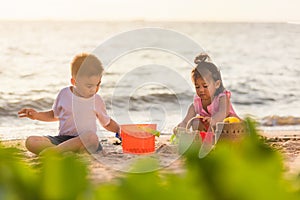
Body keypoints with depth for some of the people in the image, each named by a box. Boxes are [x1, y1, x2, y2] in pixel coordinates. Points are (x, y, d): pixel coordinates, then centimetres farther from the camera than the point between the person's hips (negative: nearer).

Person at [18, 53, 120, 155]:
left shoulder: (97, 100, 6)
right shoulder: (64, 94, 6)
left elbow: (107, 123, 20)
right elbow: (55, 115, 24)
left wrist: (120, 130, 5)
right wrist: (37, 115, 11)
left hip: (84, 141, -1)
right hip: (62, 139, 2)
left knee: (92, 137, -40)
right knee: (31, 141, -22)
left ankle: (53, 151, -40)